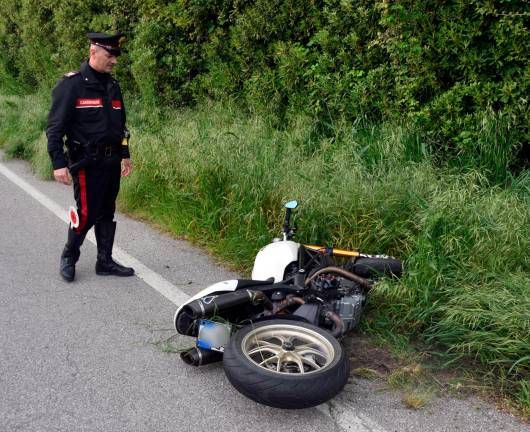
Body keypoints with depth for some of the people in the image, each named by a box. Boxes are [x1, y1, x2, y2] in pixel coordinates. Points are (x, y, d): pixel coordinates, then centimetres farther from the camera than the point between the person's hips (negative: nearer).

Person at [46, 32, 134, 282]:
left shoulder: (113, 86, 13)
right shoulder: (71, 84, -9)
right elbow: (55, 127, -11)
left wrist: (124, 155, 19)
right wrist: (58, 163, -17)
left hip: (112, 161, 7)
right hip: (86, 162, -7)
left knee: (107, 213, 11)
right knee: (86, 213, -5)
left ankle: (105, 261, 22)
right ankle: (68, 258, 17)